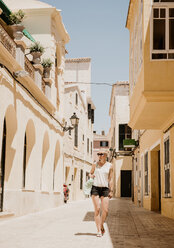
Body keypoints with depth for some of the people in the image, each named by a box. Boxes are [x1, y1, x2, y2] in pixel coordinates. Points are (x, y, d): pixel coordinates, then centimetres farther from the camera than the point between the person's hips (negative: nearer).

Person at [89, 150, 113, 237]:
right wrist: (91, 175, -5)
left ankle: (101, 226, 20)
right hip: (95, 188, 0)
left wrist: (111, 191, 1)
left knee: (105, 210, -7)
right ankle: (99, 230, -5)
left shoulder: (109, 166, 6)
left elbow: (111, 179, 6)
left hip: (105, 189, 0)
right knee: (97, 209, -9)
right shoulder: (95, 165, 6)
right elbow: (90, 173, 20)